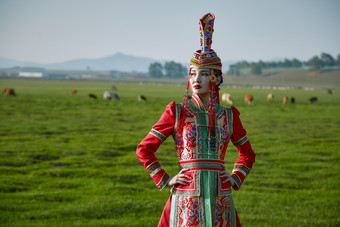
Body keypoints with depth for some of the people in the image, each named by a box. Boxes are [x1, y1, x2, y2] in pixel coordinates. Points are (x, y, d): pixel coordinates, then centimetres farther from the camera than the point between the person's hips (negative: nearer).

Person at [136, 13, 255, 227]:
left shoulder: (228, 116, 7)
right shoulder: (177, 112, 1)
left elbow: (247, 153, 23)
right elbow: (144, 149, 5)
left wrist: (236, 178, 9)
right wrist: (165, 180, 0)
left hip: (220, 200, 2)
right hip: (187, 199, -2)